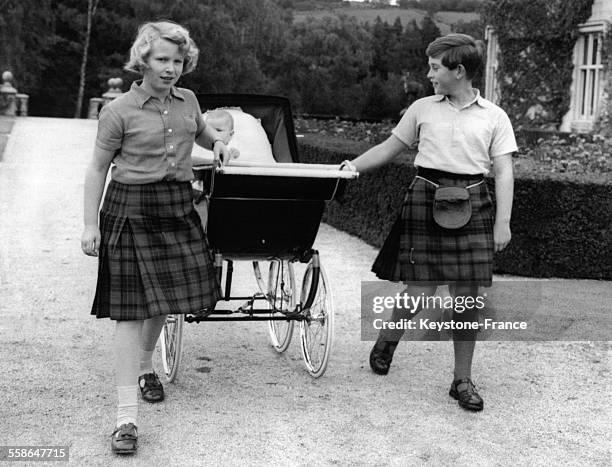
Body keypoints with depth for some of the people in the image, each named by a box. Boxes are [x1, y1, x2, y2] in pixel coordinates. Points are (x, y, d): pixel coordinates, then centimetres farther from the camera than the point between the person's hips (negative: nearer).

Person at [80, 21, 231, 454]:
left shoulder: (188, 100, 9)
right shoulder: (119, 111, -7)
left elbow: (202, 130, 32)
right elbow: (97, 169, -3)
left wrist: (218, 141, 11)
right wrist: (91, 225, -8)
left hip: (177, 208, 5)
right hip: (131, 210, -5)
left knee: (164, 296, 13)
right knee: (130, 308, -7)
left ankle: (145, 364, 44)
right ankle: (127, 413, -5)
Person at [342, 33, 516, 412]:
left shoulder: (494, 117, 4)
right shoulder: (423, 109, 9)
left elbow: (504, 172, 0)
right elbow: (390, 148, 16)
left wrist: (503, 222, -7)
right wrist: (351, 167, 7)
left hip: (472, 205, 0)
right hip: (427, 199, 0)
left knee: (467, 296, 0)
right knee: (421, 291, -3)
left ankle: (463, 380, 13)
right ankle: (388, 339, 28)